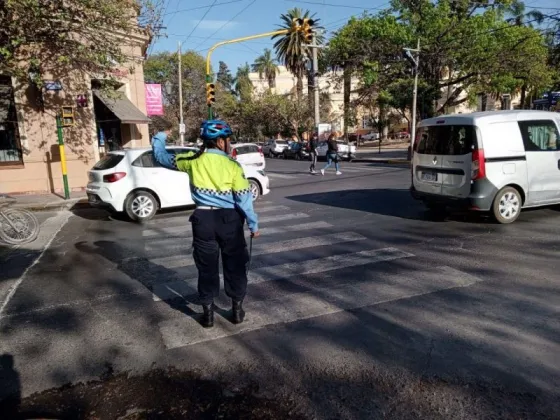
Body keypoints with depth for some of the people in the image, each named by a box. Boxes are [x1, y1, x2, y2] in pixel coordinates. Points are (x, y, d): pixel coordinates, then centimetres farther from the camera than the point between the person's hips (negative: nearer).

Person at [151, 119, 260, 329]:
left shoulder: (192, 161, -1)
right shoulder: (233, 166, -7)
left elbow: (163, 157, 14)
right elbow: (244, 198, -9)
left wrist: (158, 138, 33)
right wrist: (253, 224, 0)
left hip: (203, 219, 2)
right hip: (229, 219, -2)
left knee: (207, 267, 13)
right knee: (235, 265, 14)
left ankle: (208, 314, 21)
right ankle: (237, 309, 23)